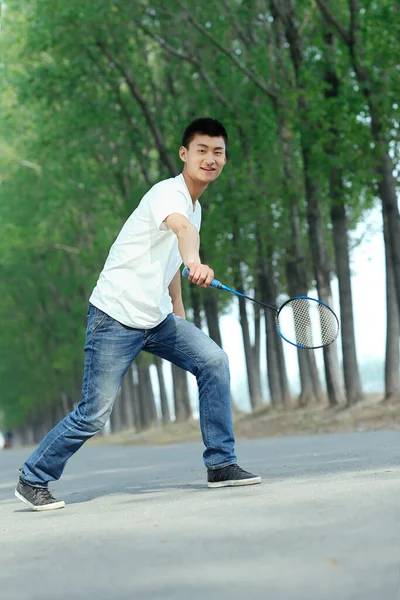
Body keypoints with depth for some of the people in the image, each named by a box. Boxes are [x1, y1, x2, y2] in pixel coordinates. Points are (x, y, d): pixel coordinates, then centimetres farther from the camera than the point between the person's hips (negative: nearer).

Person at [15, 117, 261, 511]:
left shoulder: (195, 207, 13)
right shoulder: (168, 193, -16)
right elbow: (181, 228, -41)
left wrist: (179, 316, 25)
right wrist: (195, 261, -61)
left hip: (156, 319, 8)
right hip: (115, 316, -8)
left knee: (213, 361, -10)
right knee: (94, 415, -6)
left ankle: (221, 464, -2)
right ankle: (32, 479, 13)